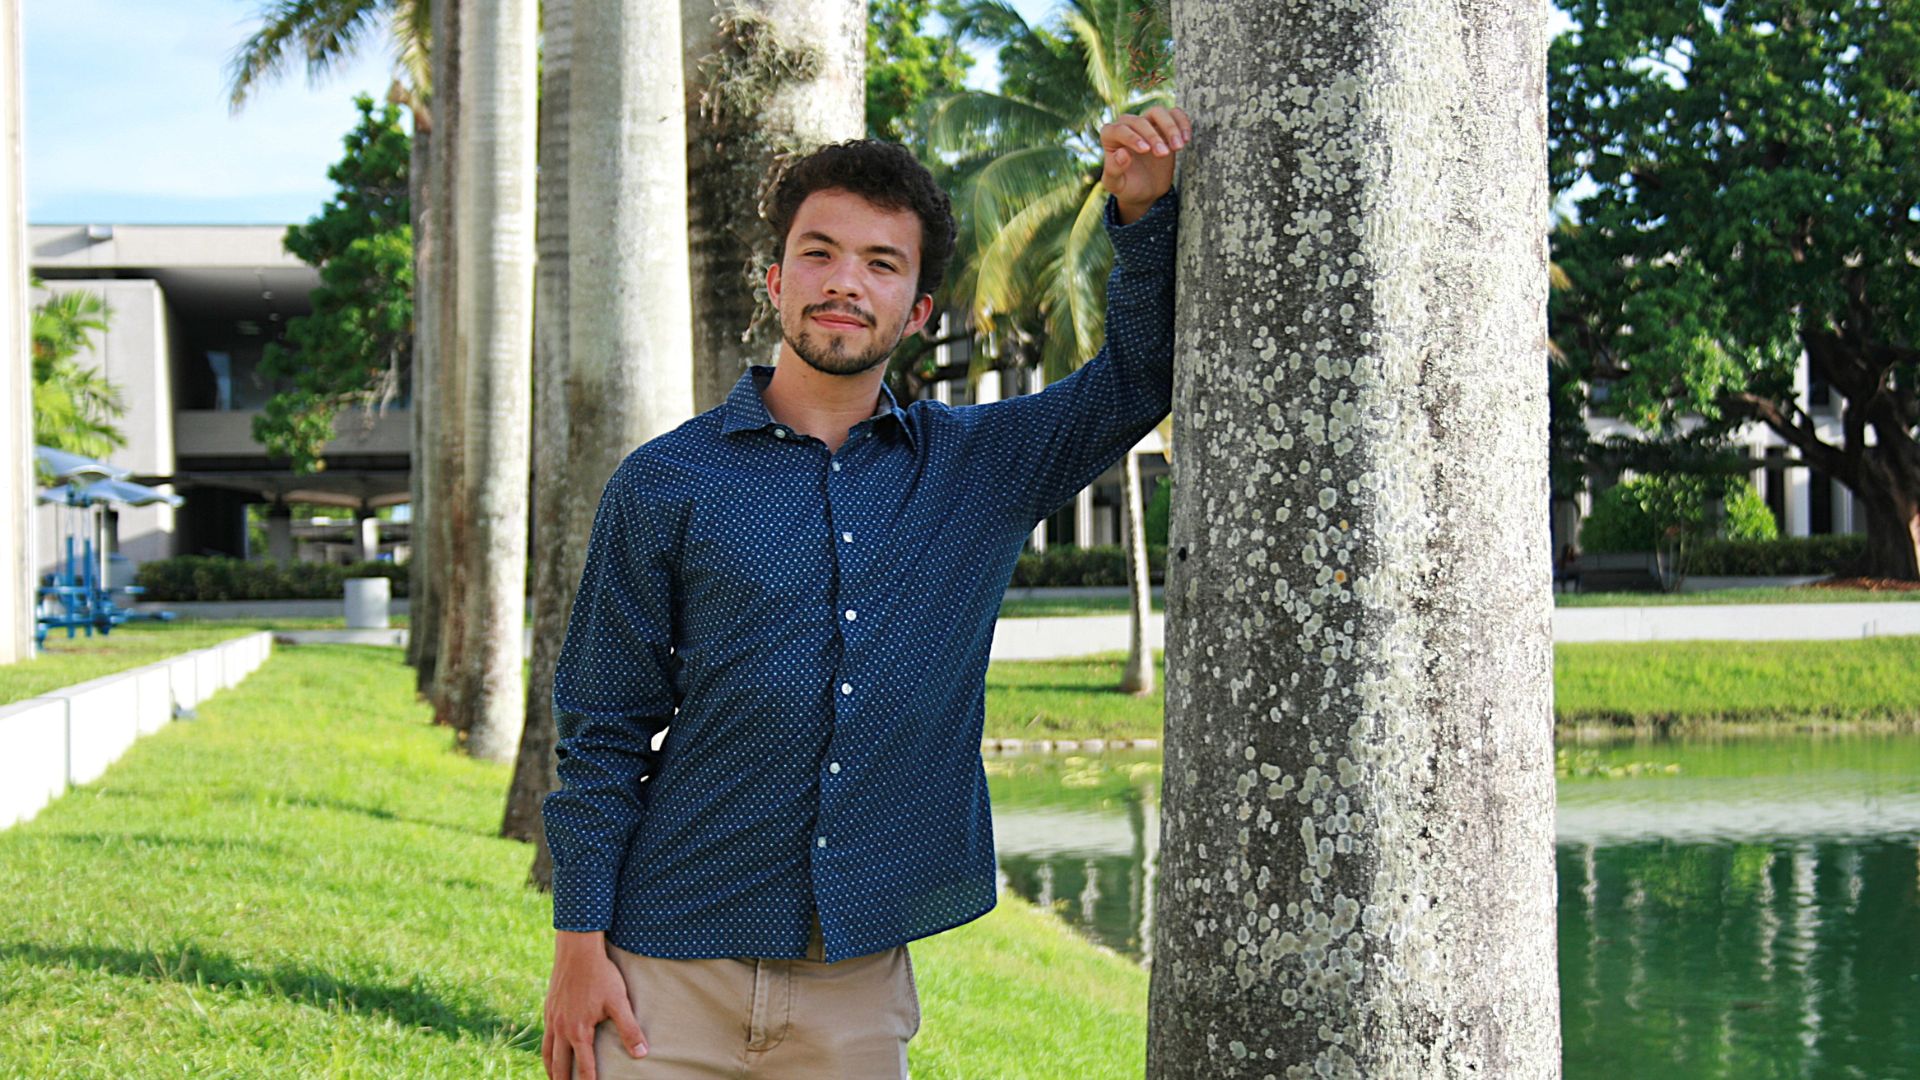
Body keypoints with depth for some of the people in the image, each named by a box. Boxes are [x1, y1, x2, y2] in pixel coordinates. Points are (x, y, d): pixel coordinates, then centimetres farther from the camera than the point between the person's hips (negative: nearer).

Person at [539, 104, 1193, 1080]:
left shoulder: (981, 467, 7)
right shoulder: (666, 486, 0)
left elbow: (1138, 377, 11)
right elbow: (604, 733, 1)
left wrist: (1144, 213, -6)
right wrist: (580, 943, -5)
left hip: (860, 982, 2)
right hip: (673, 971, -2)